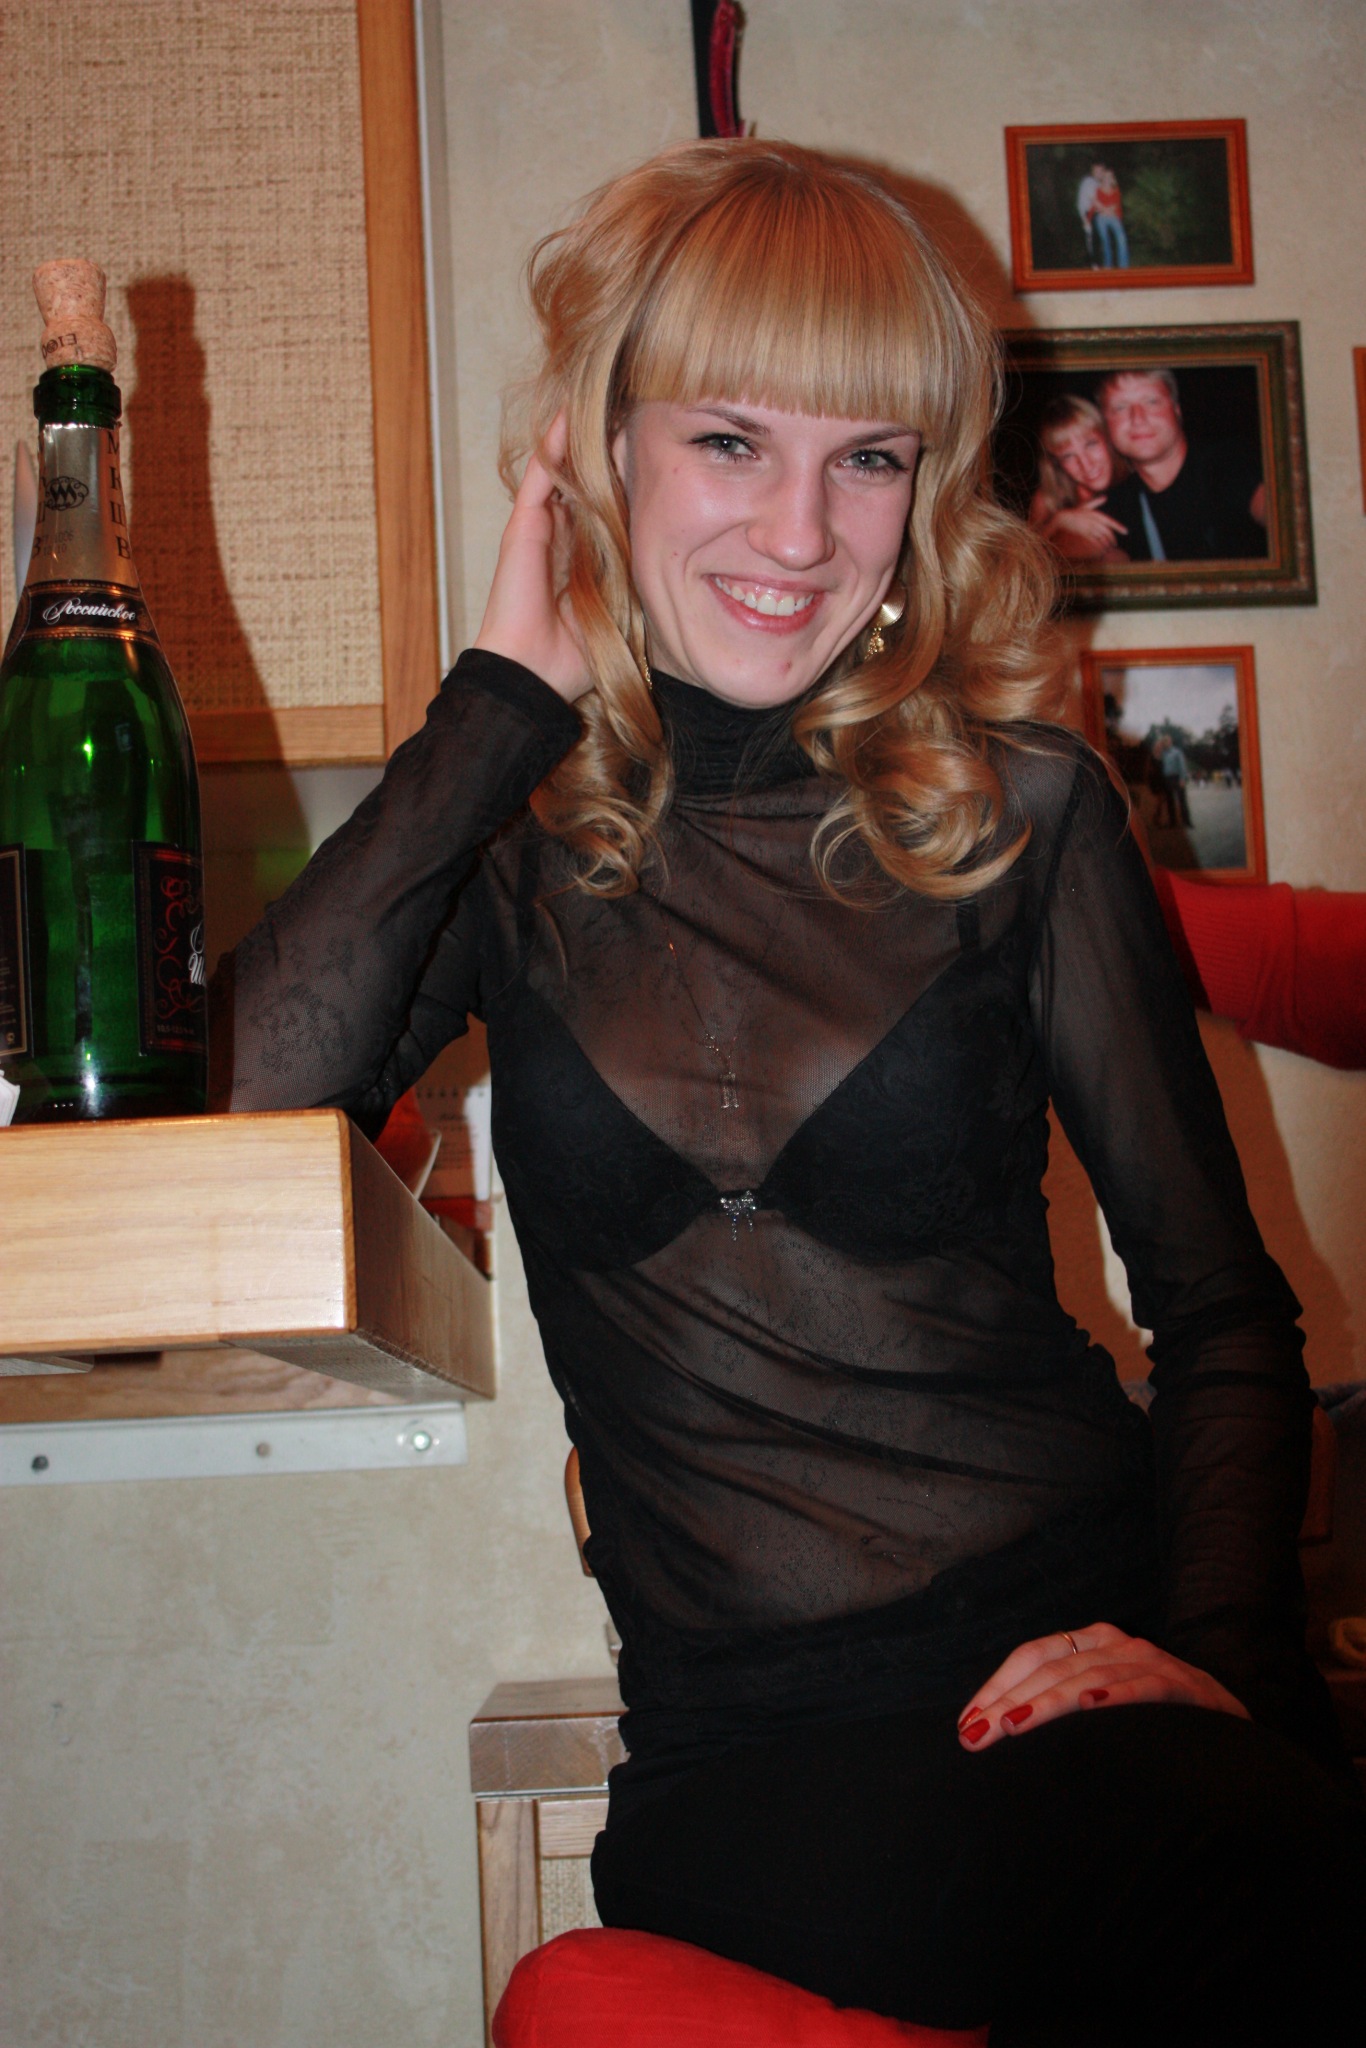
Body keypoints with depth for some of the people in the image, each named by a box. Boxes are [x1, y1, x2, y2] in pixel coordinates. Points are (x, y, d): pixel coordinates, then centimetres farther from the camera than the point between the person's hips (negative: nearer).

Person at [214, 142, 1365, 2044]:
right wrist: (505, 702, -5)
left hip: (1080, 1647, 2)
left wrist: (1211, 1645, -11)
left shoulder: (1018, 811, 7)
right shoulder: (509, 833, 8)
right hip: (743, 1734, -2)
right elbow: (234, 1113, -12)